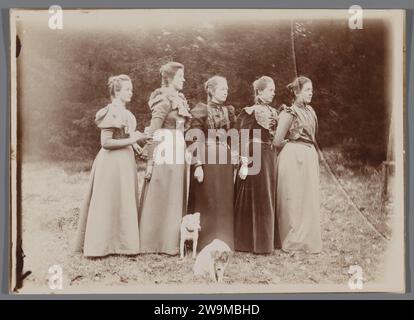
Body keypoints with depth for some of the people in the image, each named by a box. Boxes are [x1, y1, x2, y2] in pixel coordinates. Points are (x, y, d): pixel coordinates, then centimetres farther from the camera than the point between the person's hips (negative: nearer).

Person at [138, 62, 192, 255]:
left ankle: (172, 240, 20)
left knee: (175, 199, 12)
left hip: (177, 154, 9)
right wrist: (150, 161, -20)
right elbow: (152, 133, -16)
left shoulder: (178, 99, 15)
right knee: (162, 199, -2)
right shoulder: (165, 100, -12)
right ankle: (158, 242, 7)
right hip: (166, 154, -9)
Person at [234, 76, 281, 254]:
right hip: (255, 156, -8)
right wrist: (244, 163, -19)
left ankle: (268, 241, 20)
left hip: (270, 157, 8)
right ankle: (252, 242, 5)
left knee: (269, 199, 11)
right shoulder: (251, 112, -9)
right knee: (256, 199, -3)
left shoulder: (273, 112, 14)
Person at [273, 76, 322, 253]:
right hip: (293, 157, -7)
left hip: (310, 157, 7)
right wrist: (291, 144, 6)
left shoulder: (310, 111, 12)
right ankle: (292, 241, 9)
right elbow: (278, 142, -12)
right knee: (293, 200, 0)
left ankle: (307, 240, 18)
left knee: (309, 200, 9)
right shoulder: (289, 113, -10)